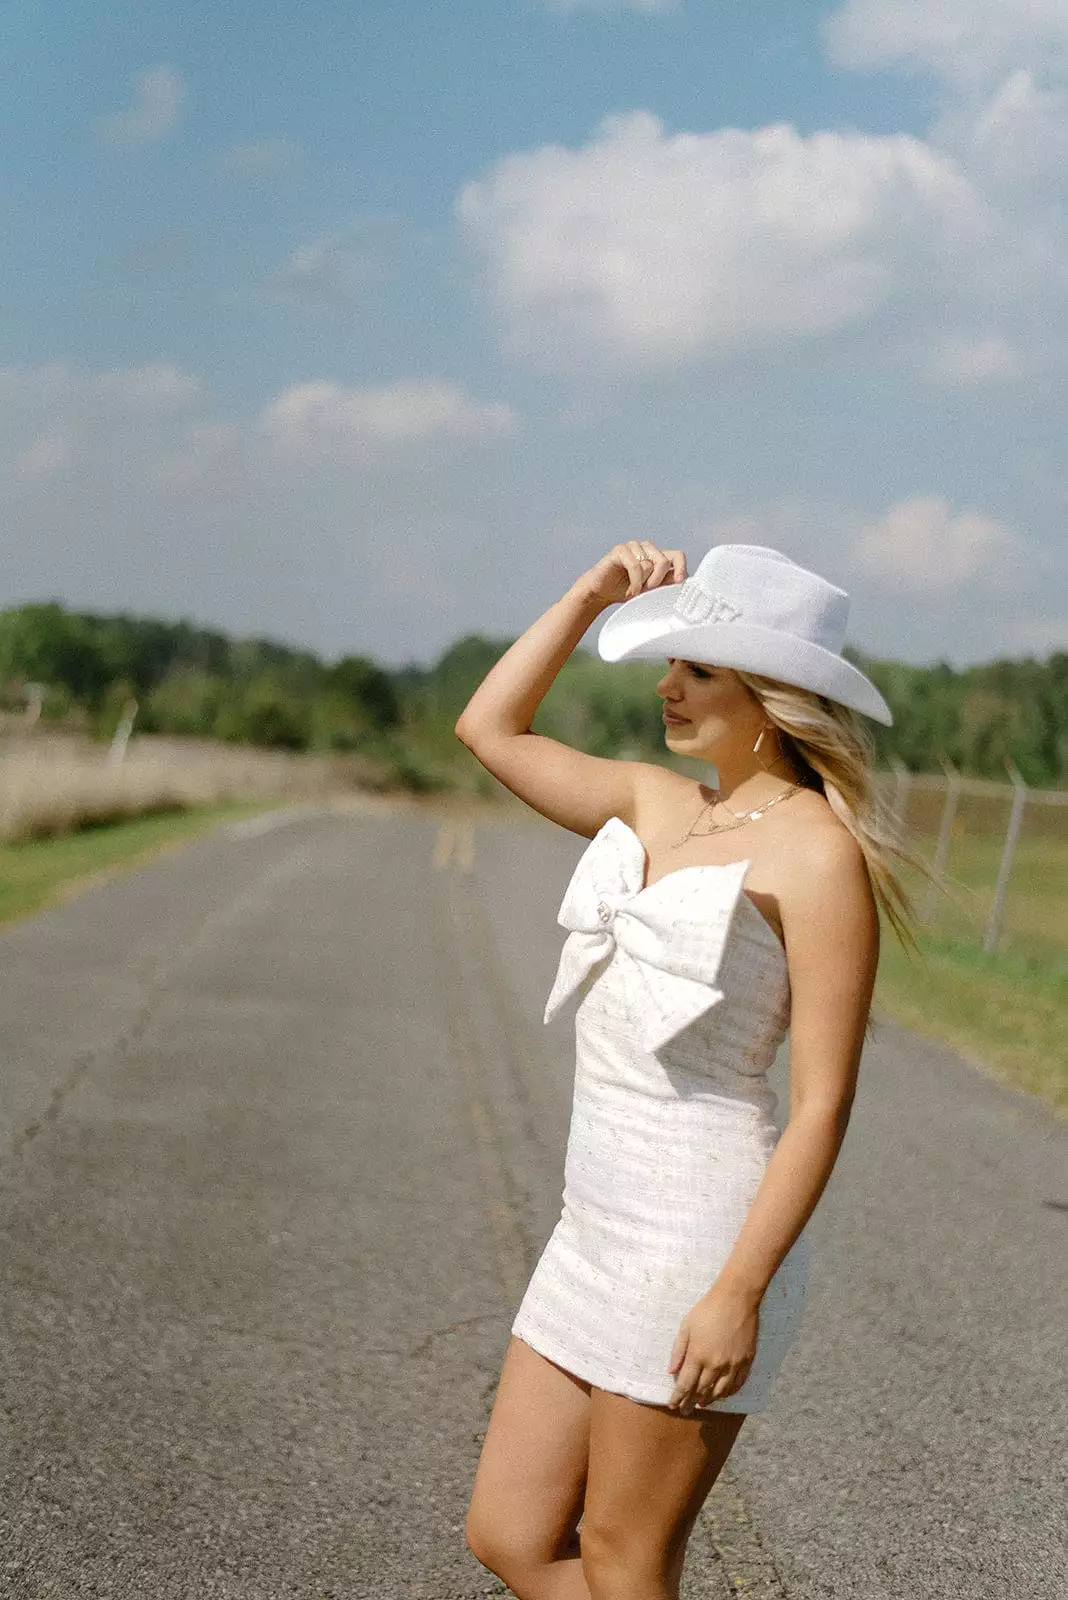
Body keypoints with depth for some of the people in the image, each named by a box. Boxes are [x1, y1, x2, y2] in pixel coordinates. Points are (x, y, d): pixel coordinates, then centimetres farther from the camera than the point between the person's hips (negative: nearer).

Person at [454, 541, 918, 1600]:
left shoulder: (817, 856, -13)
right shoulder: (657, 806, 10)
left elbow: (823, 1102, -16)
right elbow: (489, 730, 19)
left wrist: (740, 1293, -20)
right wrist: (592, 595, 10)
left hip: (697, 1241, -8)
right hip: (598, 1233, 8)